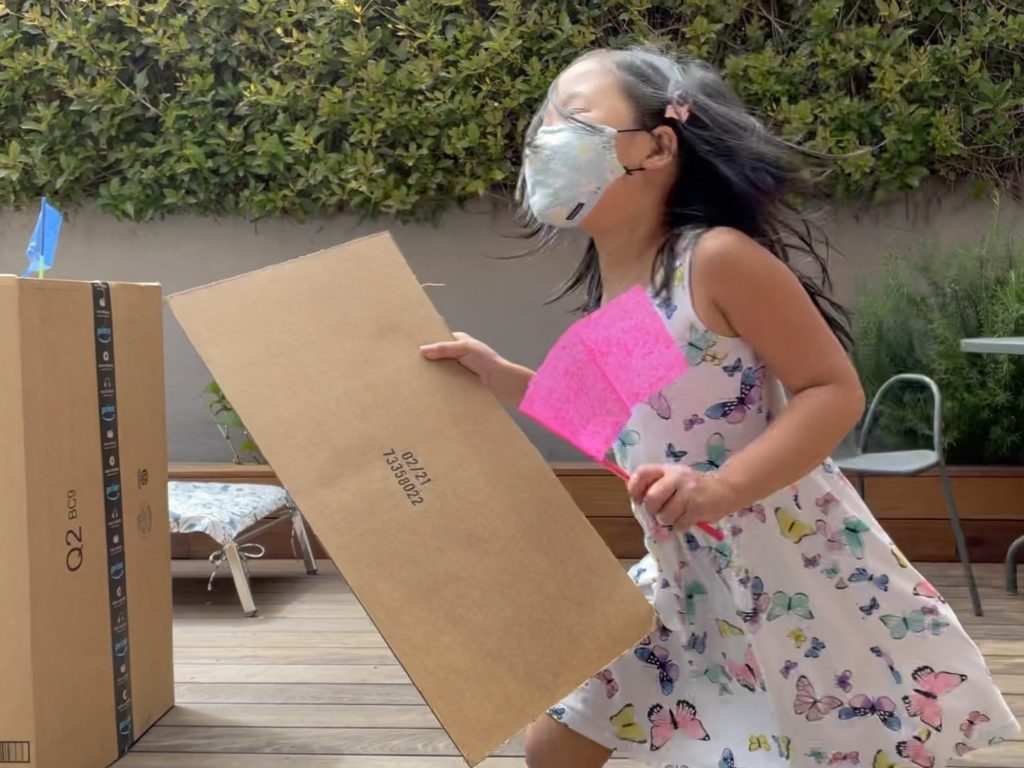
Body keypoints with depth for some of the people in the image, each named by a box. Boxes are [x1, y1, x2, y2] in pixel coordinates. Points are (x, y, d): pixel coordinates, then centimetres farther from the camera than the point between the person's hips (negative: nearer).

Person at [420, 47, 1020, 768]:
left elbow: (835, 391, -20)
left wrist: (724, 486, -33)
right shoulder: (604, 286, 4)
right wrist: (502, 376, 9)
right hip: (688, 584, 8)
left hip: (797, 580, -8)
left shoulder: (718, 257, -19)